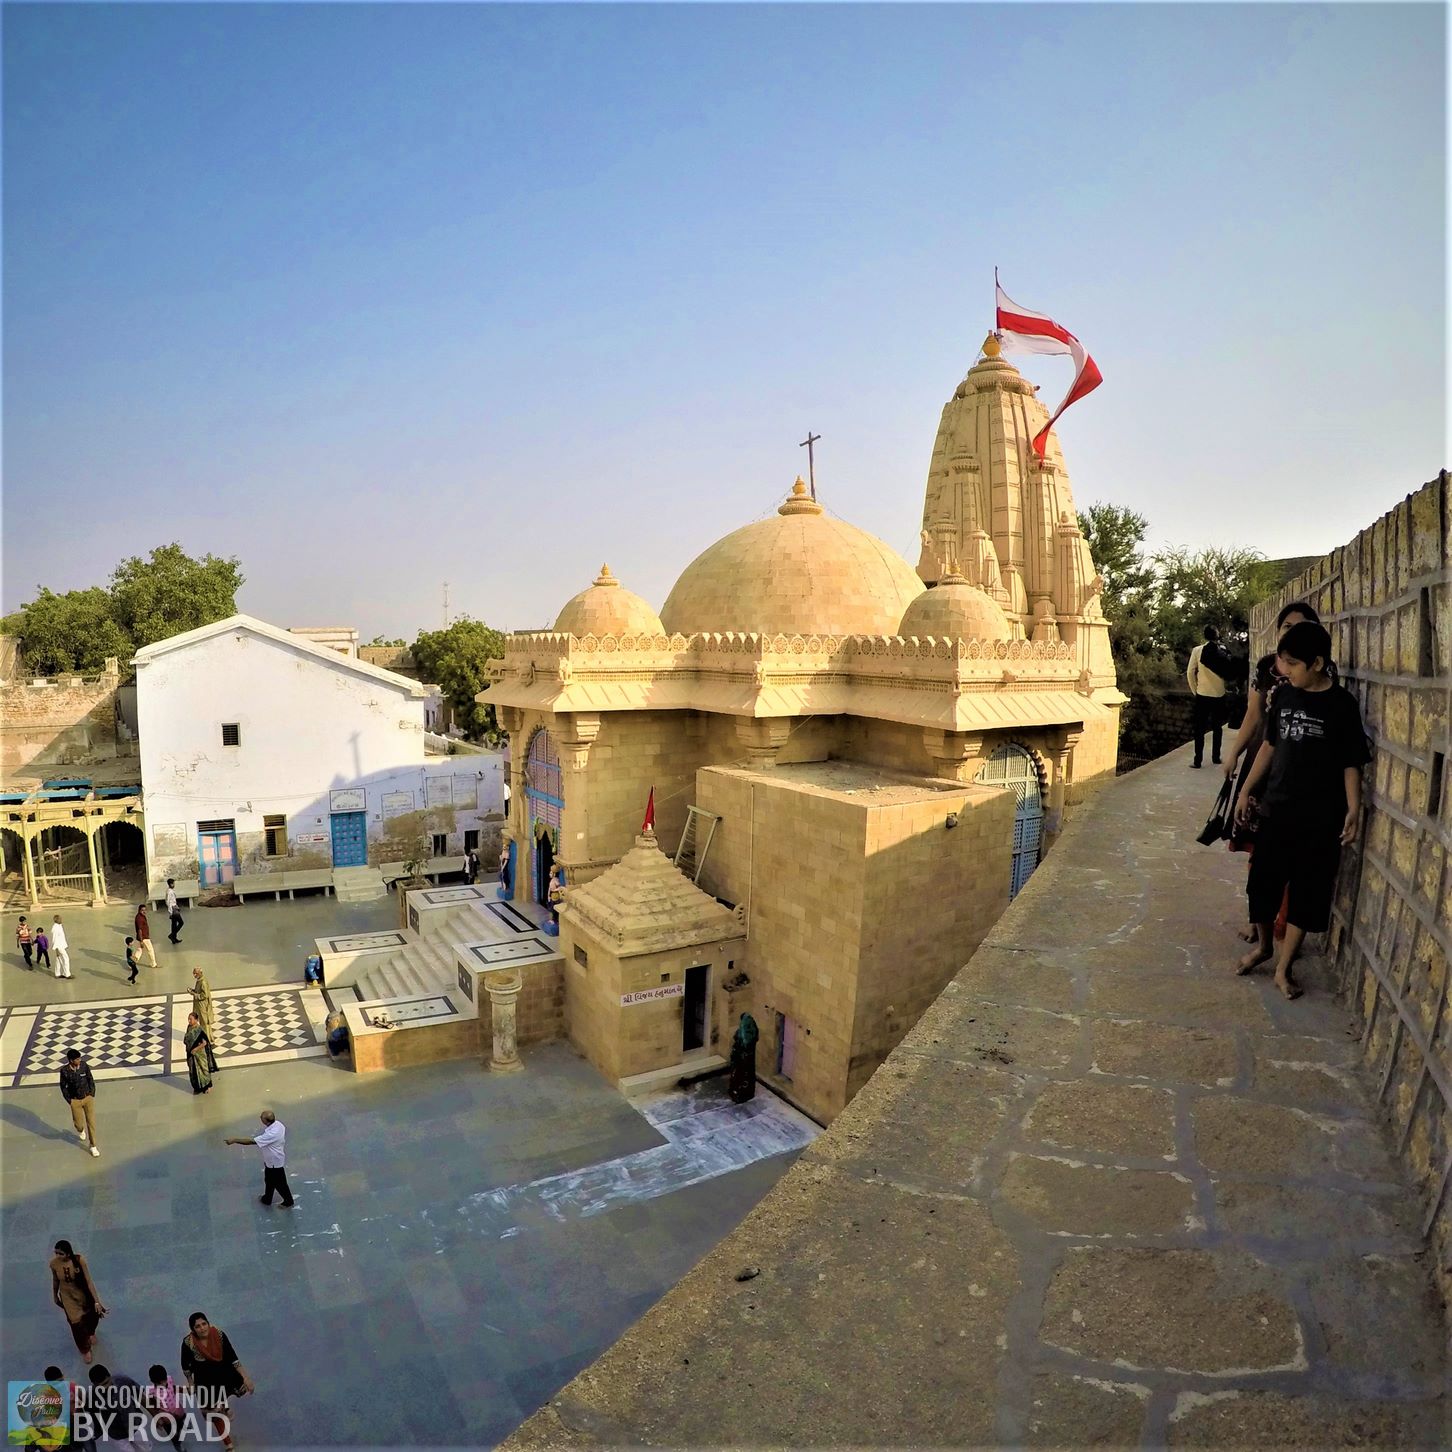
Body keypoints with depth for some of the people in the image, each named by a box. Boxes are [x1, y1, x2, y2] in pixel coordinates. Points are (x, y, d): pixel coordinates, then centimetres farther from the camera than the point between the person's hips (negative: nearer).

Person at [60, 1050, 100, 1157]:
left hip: (88, 1098, 1)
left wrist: (92, 1095, 0)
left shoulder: (84, 1065, -14)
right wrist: (70, 1101, -4)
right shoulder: (64, 1070, -18)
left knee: (91, 1121, 0)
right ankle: (81, 1130, 51)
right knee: (79, 1123, 11)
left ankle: (93, 1146, 15)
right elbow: (63, 1086, -4)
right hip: (75, 1100, -1)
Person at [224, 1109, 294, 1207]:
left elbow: (251, 1141, -35)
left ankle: (288, 1202, 35)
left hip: (274, 1162, -8)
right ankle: (267, 1199, 52)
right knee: (269, 1180, 29)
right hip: (271, 1159, 8)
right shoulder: (277, 1123, -14)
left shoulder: (271, 1134, -41)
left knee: (279, 1183, 14)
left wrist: (234, 1140, -27)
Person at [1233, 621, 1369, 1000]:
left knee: (1305, 894, 6)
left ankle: (1283, 967, 17)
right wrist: (1247, 789, 13)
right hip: (1276, 809, 4)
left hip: (1319, 818, -4)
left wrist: (1353, 811, -16)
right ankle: (1263, 945, 35)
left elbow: (1351, 764, -8)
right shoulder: (1285, 695, 2)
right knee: (1263, 882, 12)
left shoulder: (1342, 705, -11)